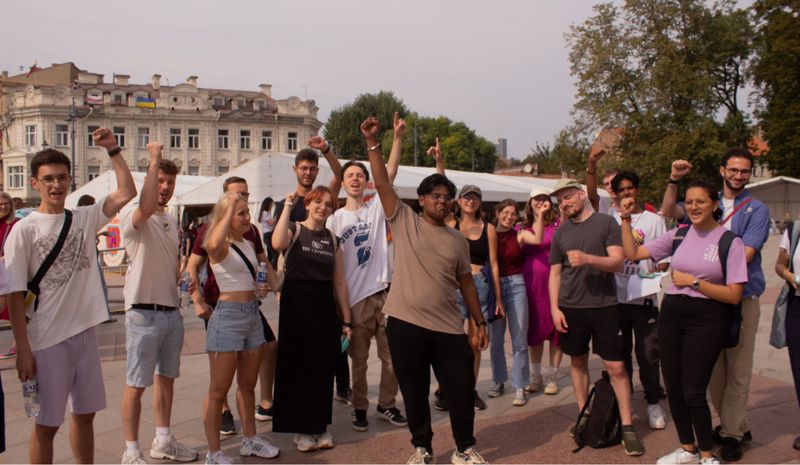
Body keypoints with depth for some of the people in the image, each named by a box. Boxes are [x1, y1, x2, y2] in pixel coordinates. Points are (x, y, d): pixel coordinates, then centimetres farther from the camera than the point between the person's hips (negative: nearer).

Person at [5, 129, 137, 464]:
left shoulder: (85, 218, 6)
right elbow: (15, 295, -9)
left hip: (85, 332, 5)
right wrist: (23, 350, -12)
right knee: (47, 424, 5)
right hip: (48, 339, -5)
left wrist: (113, 150, -4)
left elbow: (127, 193, 1)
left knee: (85, 414, 16)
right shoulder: (25, 229, -8)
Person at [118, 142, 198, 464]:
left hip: (172, 312, 8)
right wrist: (154, 159, -29)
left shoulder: (171, 220, 15)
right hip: (144, 314, -8)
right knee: (136, 384, 1)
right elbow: (147, 205, -36)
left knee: (166, 377, 16)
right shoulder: (132, 215, -10)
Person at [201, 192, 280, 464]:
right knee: (219, 389, -1)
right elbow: (212, 245, -37)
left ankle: (250, 440, 30)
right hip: (228, 316, -8)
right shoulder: (221, 246, -11)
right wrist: (229, 210, -30)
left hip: (253, 315, 8)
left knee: (248, 384, 17)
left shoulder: (248, 244, 13)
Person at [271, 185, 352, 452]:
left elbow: (339, 282, 9)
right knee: (298, 366, 4)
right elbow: (277, 243, -27)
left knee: (324, 368, 9)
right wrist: (288, 206, -18)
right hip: (296, 303, -4)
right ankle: (301, 429, 17)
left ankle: (320, 426, 24)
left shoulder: (333, 240, 10)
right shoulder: (295, 230, -2)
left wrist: (346, 320, 6)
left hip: (324, 307, 4)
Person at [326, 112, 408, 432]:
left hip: (385, 291, 1)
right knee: (359, 359, 9)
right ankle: (359, 408, 25)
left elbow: (390, 174, -5)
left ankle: (387, 405, 25)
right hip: (355, 297, -1)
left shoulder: (377, 207, 6)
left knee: (393, 355, 7)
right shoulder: (335, 219, 3)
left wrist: (398, 138, -13)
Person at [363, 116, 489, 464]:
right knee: (414, 392, 10)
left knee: (462, 390, 5)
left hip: (448, 328, 2)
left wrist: (480, 322, 12)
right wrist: (373, 142, -13)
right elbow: (382, 183, -6)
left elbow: (466, 282, 14)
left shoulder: (458, 240, 11)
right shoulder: (404, 222, 3)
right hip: (405, 324, -2)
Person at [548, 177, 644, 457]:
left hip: (604, 306, -3)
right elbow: (555, 273, 12)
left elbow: (618, 262, -8)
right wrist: (554, 308, 3)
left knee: (616, 367, -3)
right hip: (570, 308, 4)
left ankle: (627, 426, 5)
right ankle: (584, 416, 25)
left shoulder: (606, 223, -1)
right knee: (578, 362, 11)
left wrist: (588, 259, -24)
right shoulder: (560, 233, 9)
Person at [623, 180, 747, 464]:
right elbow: (633, 253, 10)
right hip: (671, 313, 5)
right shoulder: (679, 235, 8)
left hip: (706, 318, -5)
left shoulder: (730, 241, -5)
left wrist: (693, 281, -11)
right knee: (674, 389, 10)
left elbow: (734, 295, -9)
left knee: (693, 393, -6)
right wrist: (626, 219, 4)